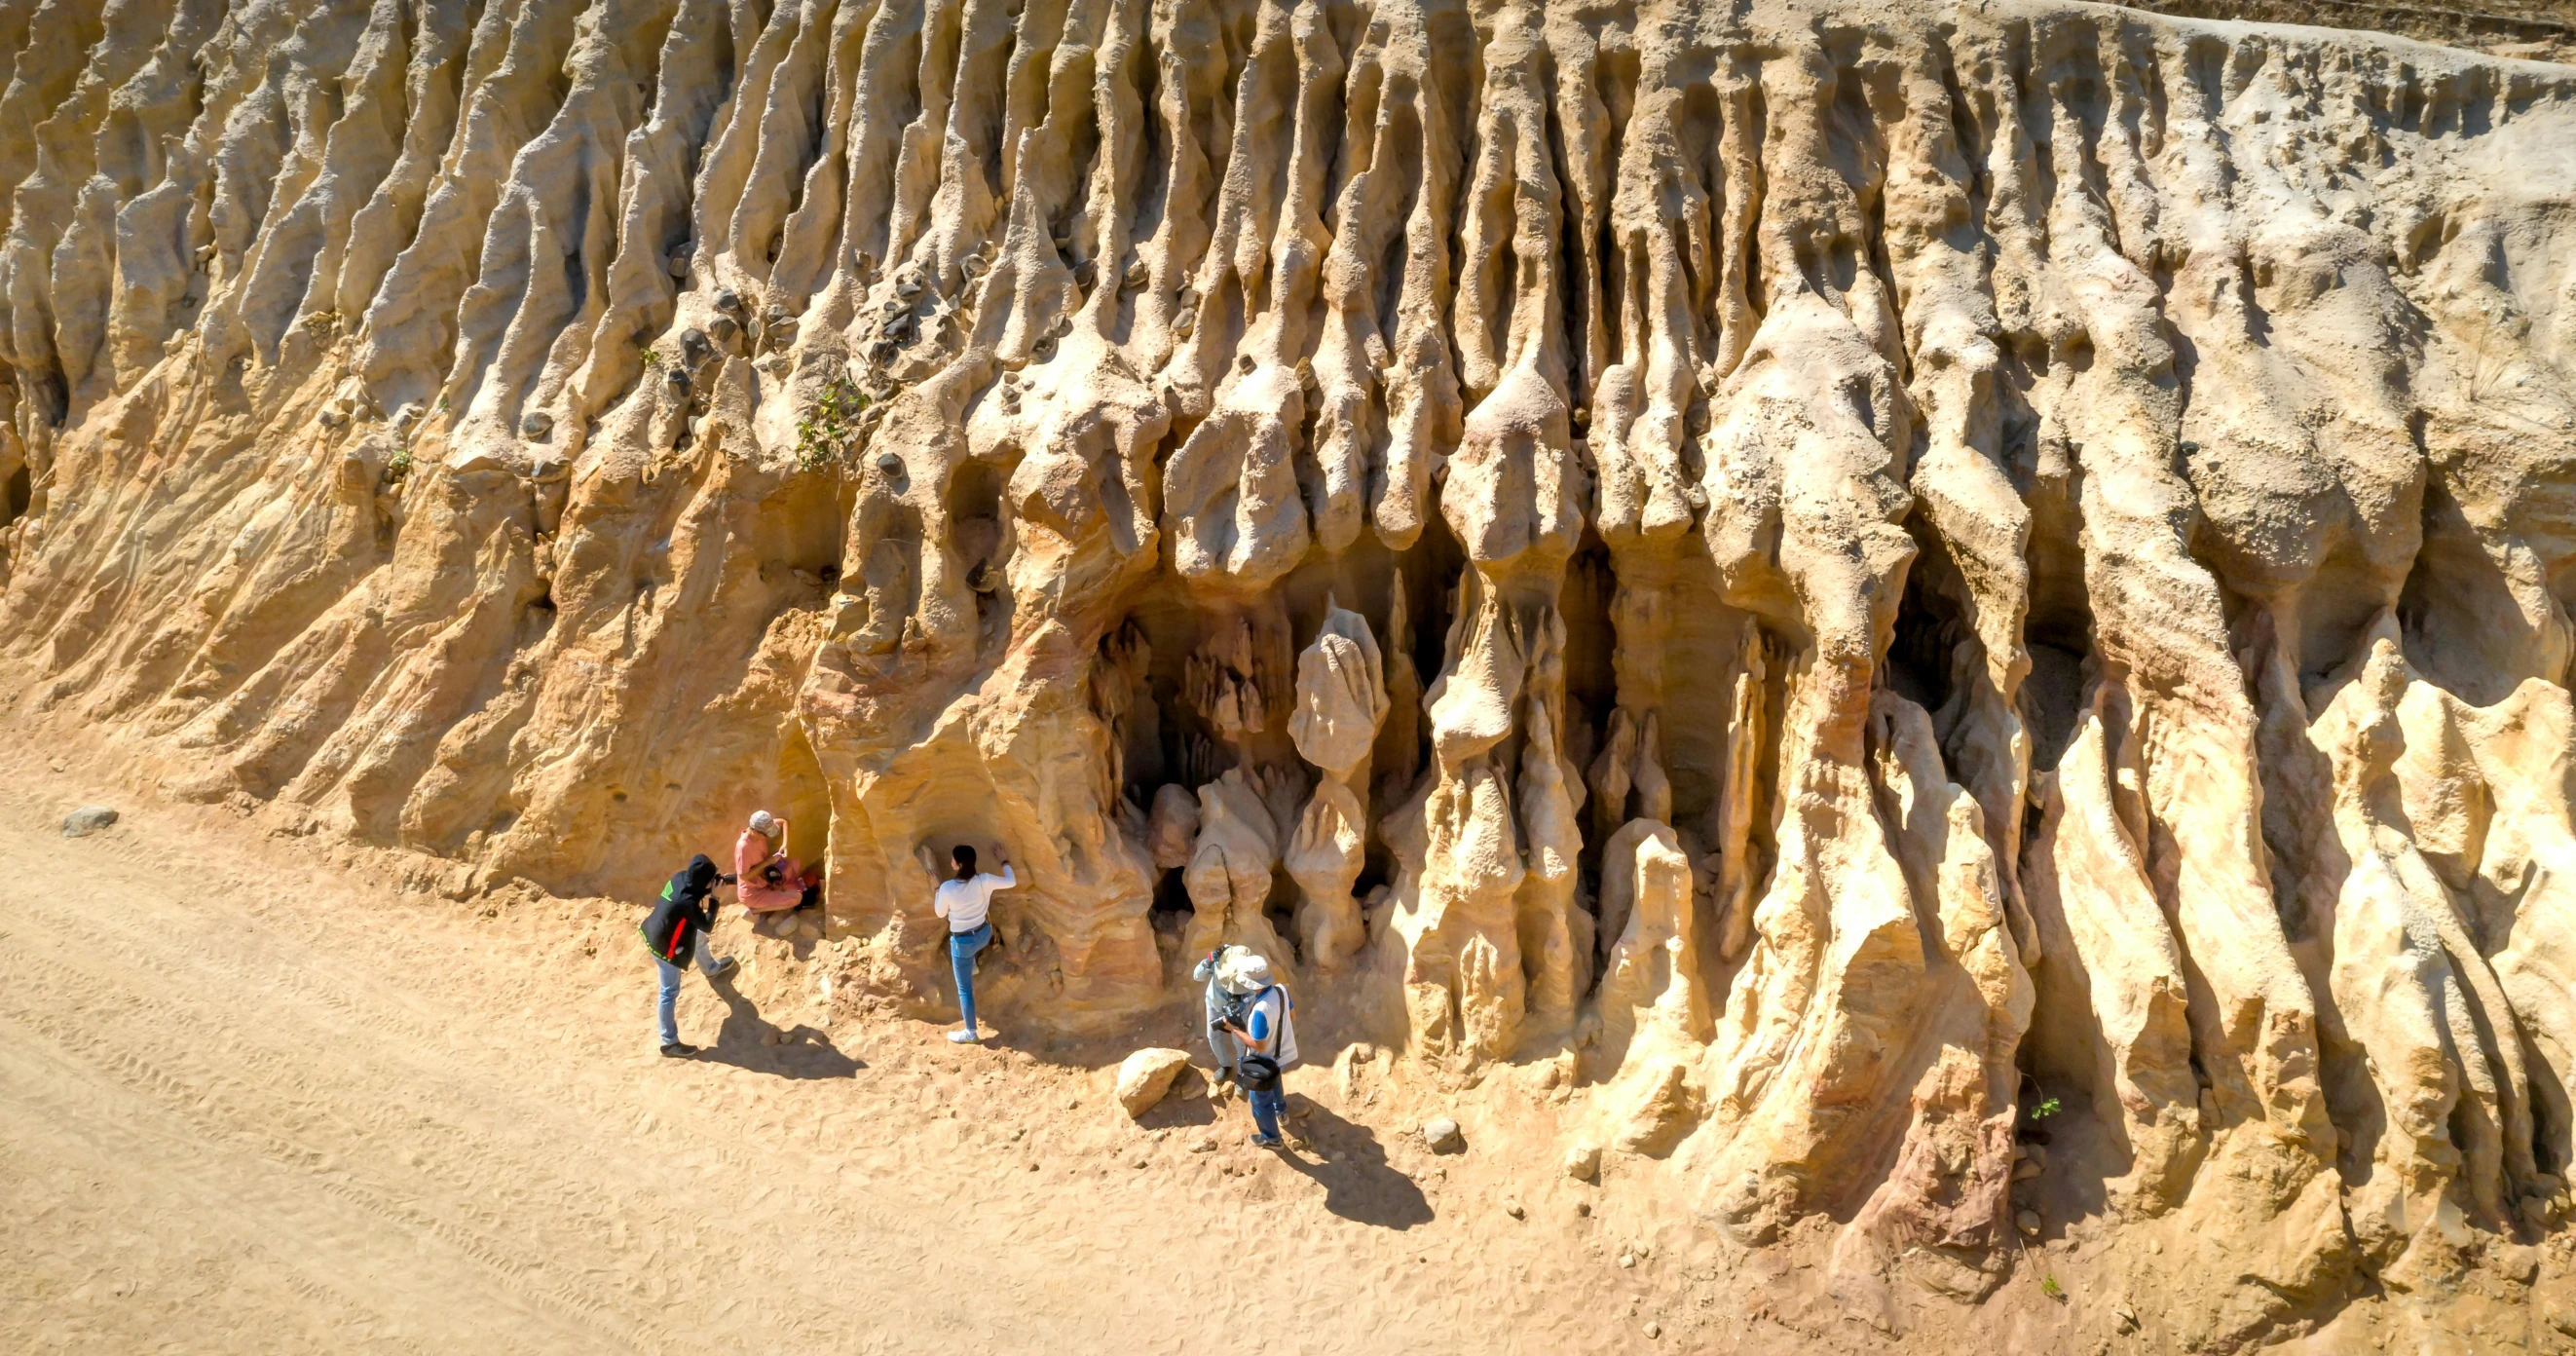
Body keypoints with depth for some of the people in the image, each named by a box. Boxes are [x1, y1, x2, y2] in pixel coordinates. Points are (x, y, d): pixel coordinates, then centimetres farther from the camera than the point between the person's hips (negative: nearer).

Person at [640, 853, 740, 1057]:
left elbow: (701, 884, 8)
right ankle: (669, 1043, 14)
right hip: (665, 947, -9)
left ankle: (712, 969, 67)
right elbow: (707, 924, -23)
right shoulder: (687, 901, -37)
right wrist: (713, 899, -20)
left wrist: (723, 879, -1)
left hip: (657, 932, 9)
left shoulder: (680, 876, -14)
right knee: (670, 992, 3)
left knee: (698, 938, 34)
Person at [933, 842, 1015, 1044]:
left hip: (963, 941, -4)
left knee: (964, 989, 12)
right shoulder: (983, 881, -19)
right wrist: (1005, 862, 12)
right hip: (984, 934, 4)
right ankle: (971, 965, 61)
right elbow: (1011, 882, -3)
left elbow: (940, 913, -9)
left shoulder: (947, 888, -27)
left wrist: (938, 887, 2)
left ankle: (970, 1033, 24)